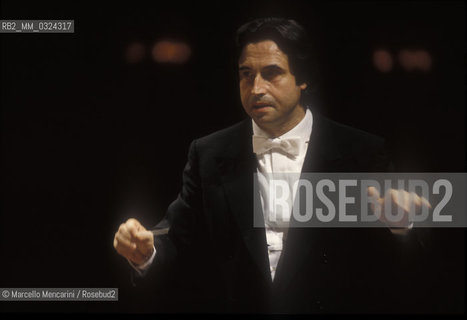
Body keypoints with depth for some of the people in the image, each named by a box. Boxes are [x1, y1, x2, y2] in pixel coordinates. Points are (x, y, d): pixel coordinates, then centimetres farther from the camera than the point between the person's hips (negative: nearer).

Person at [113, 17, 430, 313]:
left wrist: (397, 228, -20)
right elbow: (180, 240, 7)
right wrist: (146, 253, -11)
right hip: (232, 307, 1)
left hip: (329, 307, 0)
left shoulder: (361, 154, -2)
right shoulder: (208, 155, 5)